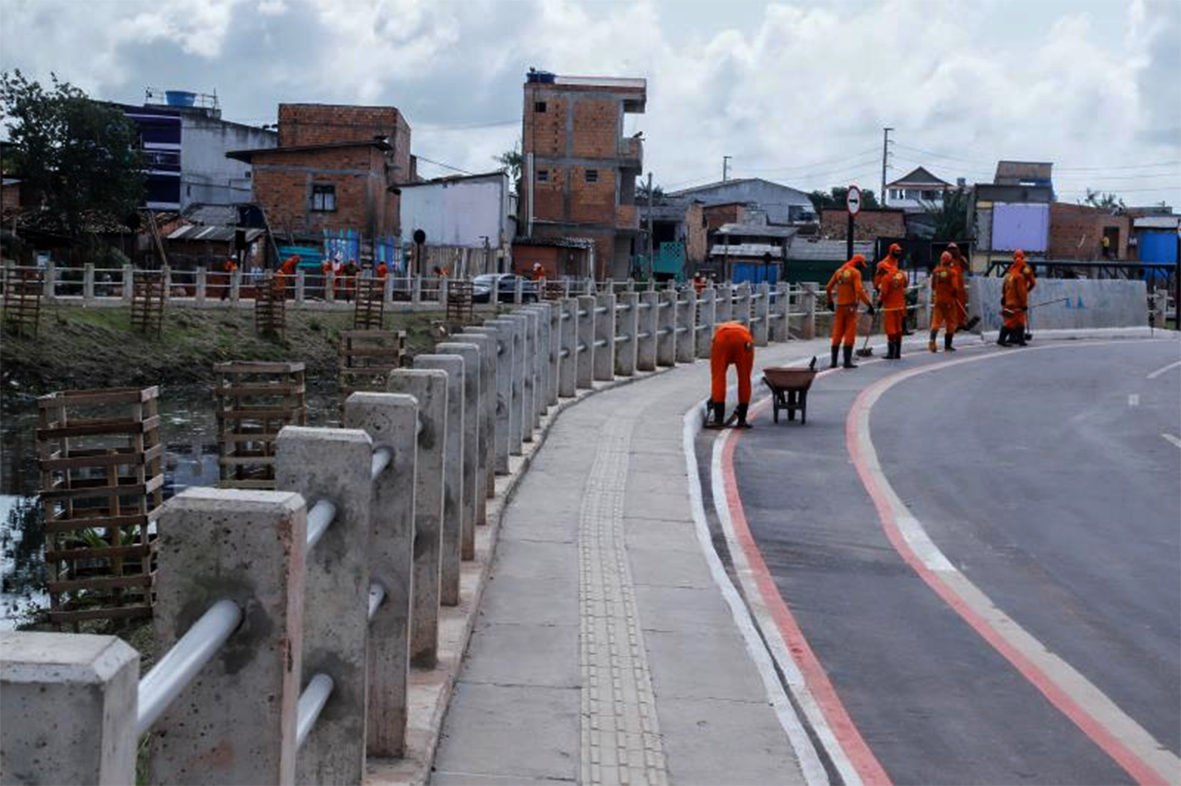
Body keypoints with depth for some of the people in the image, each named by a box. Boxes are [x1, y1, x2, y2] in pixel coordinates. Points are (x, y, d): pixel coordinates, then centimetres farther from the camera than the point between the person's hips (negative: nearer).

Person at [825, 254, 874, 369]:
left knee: (837, 334, 9)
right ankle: (847, 361, -3)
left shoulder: (839, 271, 10)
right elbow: (859, 290, -20)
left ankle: (833, 361, 8)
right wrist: (869, 304, -18)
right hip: (850, 306, -6)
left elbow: (828, 288, 13)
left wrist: (830, 301, 27)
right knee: (850, 334, -1)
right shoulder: (855, 273, -9)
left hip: (839, 306, 6)